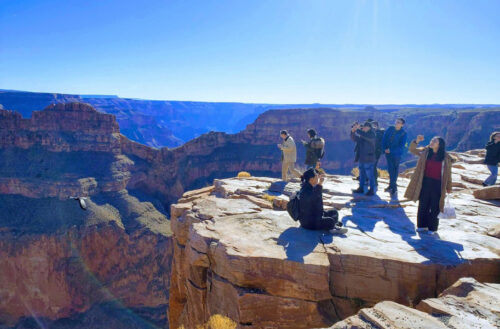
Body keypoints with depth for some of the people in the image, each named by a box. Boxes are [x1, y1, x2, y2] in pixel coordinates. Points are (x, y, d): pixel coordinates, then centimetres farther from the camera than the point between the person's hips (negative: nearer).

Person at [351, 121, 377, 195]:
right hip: (361, 158, 8)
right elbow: (354, 138, 10)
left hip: (368, 159, -8)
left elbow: (365, 136, -28)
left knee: (370, 175, -4)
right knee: (362, 174, 15)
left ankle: (372, 190, 3)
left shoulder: (372, 134, -8)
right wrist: (353, 131, -7)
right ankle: (361, 188, 24)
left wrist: (358, 129, -24)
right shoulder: (362, 135, 14)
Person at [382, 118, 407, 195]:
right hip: (388, 152, 4)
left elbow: (401, 146, -16)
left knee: (395, 169, 6)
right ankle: (392, 185, 26)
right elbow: (384, 139, 2)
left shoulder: (403, 133, -13)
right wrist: (384, 149, -8)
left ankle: (393, 185, 14)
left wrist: (391, 150, -20)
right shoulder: (390, 129, -2)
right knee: (390, 168, 12)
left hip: (397, 154, -4)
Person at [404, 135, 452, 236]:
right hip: (425, 182, 3)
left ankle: (433, 229, 15)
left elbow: (448, 173, 3)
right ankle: (422, 225, 22)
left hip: (437, 185, -2)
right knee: (423, 205, 9)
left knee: (435, 207, 3)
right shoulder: (425, 152, 4)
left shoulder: (446, 158, -2)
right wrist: (416, 141, -15)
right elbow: (412, 150, 4)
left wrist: (448, 187, 6)